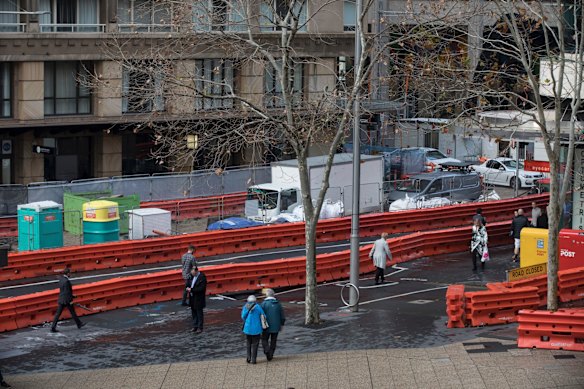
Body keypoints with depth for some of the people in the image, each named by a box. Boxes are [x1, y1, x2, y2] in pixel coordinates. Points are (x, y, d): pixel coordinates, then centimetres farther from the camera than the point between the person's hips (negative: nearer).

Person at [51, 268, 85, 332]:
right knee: (73, 312, 10)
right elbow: (67, 292, -22)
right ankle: (79, 324, 26)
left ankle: (53, 327, 0)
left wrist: (72, 296, 26)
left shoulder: (61, 280, 7)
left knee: (58, 313, 5)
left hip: (61, 299, 8)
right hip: (66, 300, -7)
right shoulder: (66, 281, -21)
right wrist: (70, 300, -16)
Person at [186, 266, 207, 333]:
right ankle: (195, 326, 22)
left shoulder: (202, 277, -18)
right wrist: (188, 288, -9)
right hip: (192, 297, 7)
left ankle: (200, 327, 8)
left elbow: (201, 288, -22)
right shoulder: (191, 276, 4)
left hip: (199, 298, -7)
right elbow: (187, 283, 14)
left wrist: (191, 290, -22)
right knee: (193, 312, 13)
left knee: (199, 312, 1)